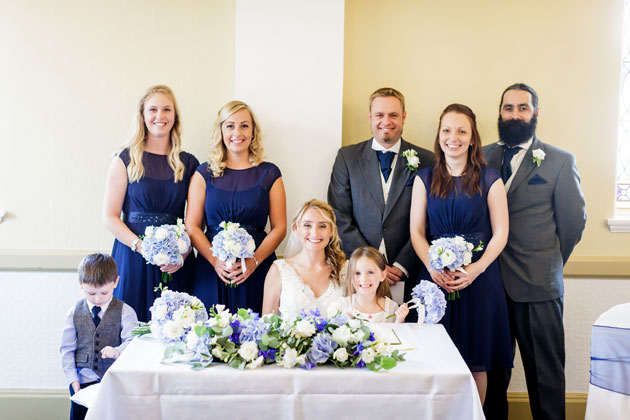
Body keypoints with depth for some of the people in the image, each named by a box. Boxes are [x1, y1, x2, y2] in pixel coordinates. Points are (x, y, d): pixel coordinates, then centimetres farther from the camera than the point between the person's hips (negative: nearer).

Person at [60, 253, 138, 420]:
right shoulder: (75, 313, 4)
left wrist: (117, 351, -35)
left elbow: (132, 341, -12)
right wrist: (73, 380, -2)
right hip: (84, 380, 2)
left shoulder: (125, 312, -3)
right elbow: (67, 349, 6)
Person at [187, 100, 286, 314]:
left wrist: (254, 261, -12)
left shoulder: (269, 174, 6)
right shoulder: (205, 173, 7)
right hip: (211, 271, 1)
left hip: (256, 271, 0)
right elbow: (192, 227, 3)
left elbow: (279, 228, 3)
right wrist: (215, 261, -12)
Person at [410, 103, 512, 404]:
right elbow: (416, 231, 4)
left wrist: (475, 269, -15)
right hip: (436, 275, 1)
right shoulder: (425, 178, 8)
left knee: (476, 362, 5)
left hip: (479, 277, -1)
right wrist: (433, 267, -13)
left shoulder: (489, 179, 2)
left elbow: (500, 233, 0)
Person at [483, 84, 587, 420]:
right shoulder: (483, 157, 8)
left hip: (538, 285, -3)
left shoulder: (560, 162, 0)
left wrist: (550, 262, 8)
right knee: (494, 366, 12)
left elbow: (574, 219, 3)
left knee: (545, 371, 4)